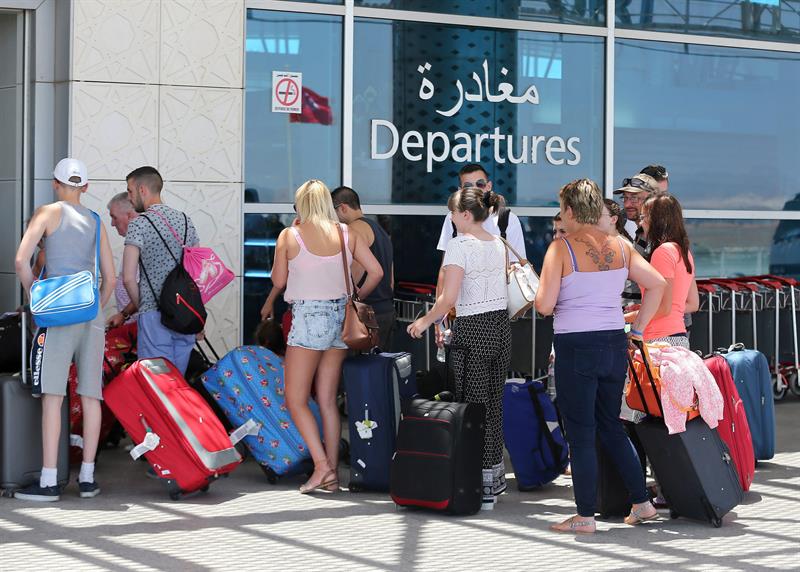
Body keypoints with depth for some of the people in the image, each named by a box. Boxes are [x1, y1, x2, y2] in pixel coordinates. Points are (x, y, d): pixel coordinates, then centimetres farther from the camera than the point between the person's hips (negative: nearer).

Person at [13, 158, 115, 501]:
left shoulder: (48, 213, 4)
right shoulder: (95, 222, 17)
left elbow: (21, 261, -6)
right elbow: (110, 278, 16)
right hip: (92, 313, 5)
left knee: (53, 395, -7)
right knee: (90, 395, 5)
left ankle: (49, 482, -10)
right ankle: (87, 478, 8)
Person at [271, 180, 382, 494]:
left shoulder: (290, 236, -5)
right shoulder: (347, 234, 4)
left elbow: (278, 281, 4)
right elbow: (376, 271, 1)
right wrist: (355, 298, 17)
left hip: (308, 317, -5)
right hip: (340, 316, 5)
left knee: (296, 400, 1)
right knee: (328, 401, 10)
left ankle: (322, 466, -12)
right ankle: (332, 474, 10)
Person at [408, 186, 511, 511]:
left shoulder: (459, 245, -12)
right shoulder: (499, 245, 10)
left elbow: (448, 298, -17)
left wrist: (425, 322, -1)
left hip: (473, 331, -7)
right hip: (502, 326, 7)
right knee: (494, 405, 12)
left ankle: (482, 487, 0)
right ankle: (494, 476, 18)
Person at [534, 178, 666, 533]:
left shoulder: (561, 248, -10)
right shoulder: (621, 247, 6)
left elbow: (544, 306, -14)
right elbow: (658, 284, 6)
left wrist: (541, 296, 9)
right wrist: (638, 330, 11)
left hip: (576, 347, -6)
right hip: (614, 344, 6)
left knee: (580, 433, 3)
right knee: (611, 427, 19)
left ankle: (585, 516, 7)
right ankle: (642, 502, 20)